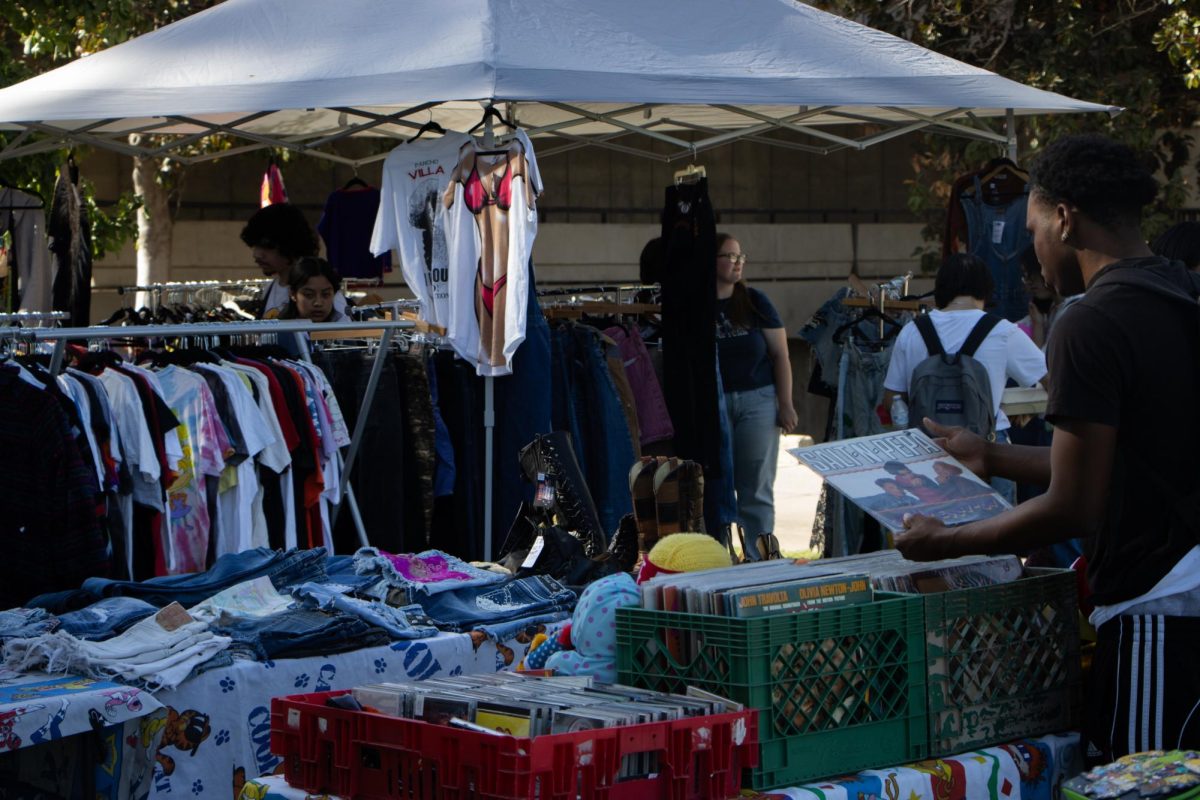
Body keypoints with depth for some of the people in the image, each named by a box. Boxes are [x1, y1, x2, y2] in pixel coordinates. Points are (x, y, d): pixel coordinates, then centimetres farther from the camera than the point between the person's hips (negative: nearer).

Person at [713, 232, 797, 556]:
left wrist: (785, 404, -3)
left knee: (756, 486, 1)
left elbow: (780, 355, 4)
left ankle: (762, 550, 3)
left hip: (757, 399, 1)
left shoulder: (755, 303, 4)